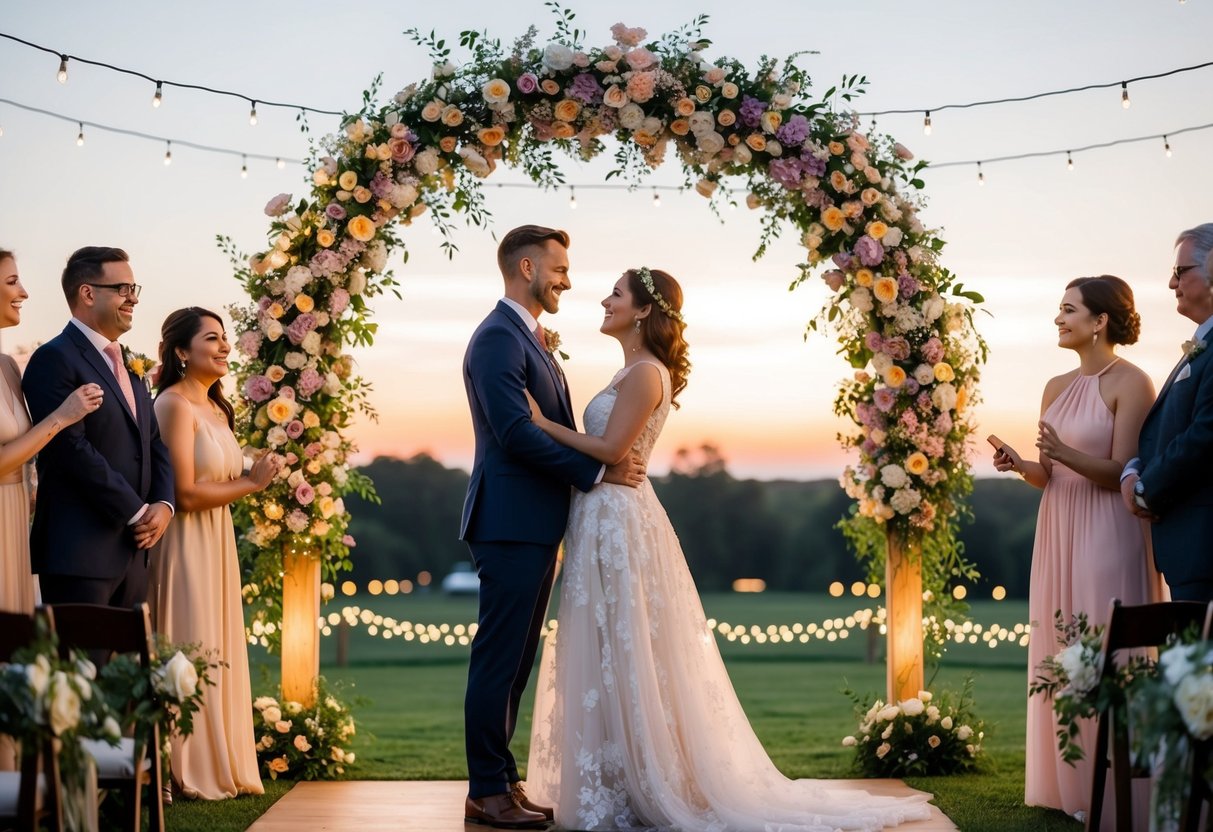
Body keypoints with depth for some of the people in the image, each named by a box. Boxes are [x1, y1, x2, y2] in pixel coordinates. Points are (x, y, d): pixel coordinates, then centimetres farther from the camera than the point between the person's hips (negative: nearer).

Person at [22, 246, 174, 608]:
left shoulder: (126, 366, 21)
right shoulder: (55, 359, -8)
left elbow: (154, 445, 20)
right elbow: (72, 450, -17)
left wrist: (163, 505, 1)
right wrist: (137, 512, -13)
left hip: (131, 550, 8)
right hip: (80, 553, -8)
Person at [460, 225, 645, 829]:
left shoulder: (530, 339, 20)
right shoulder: (498, 338, -12)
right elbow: (516, 433, -21)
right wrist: (598, 472, -16)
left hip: (535, 525, 10)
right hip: (511, 524, -10)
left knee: (514, 661, 13)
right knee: (499, 659, -4)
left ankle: (502, 781, 19)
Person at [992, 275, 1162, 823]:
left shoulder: (1130, 384, -8)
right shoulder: (1057, 387, 13)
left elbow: (1123, 472, -13)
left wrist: (1067, 455, -27)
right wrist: (1020, 465, -7)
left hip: (1108, 535, -7)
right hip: (1059, 532, 7)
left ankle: (1113, 790, 2)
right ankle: (1069, 783, 15)